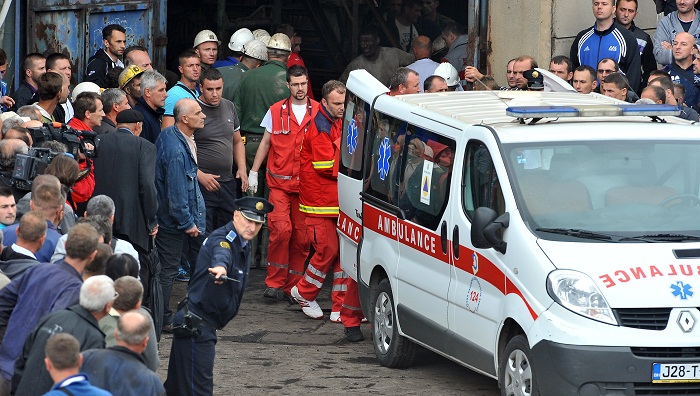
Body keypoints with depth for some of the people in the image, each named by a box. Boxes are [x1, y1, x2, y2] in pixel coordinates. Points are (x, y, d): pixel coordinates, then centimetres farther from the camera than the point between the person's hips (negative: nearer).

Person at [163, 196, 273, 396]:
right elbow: (221, 253, -44)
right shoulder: (223, 239, -20)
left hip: (205, 325, 10)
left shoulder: (243, 245, 12)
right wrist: (220, 266, -65)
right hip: (195, 326, -10)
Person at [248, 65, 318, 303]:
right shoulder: (276, 111, 8)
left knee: (301, 236, 0)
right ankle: (275, 282, -7)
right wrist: (253, 171, 12)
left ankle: (292, 287, 7)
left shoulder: (319, 112, 6)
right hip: (279, 182, -1)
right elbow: (266, 143, 16)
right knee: (281, 230, -15)